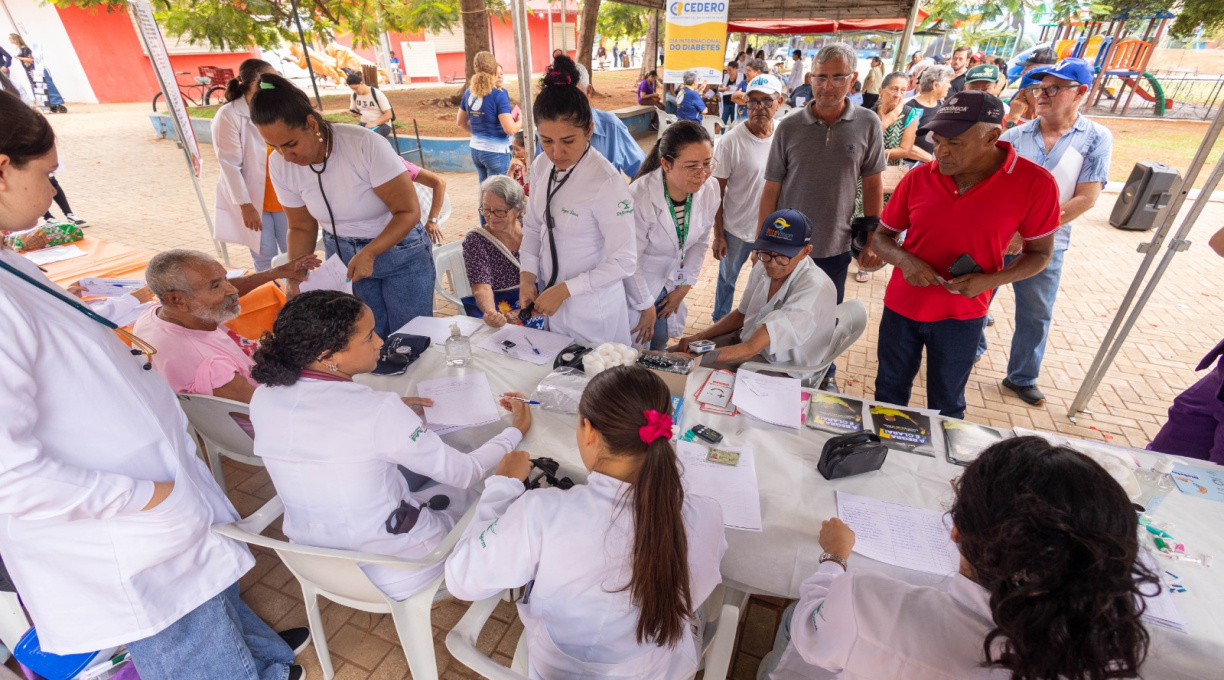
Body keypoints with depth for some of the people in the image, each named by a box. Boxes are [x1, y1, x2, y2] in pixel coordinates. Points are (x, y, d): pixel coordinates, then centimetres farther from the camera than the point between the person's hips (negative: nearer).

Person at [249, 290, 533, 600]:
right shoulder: (378, 410, -28)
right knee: (465, 489, 20)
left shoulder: (262, 399, -9)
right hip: (396, 575, -6)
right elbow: (465, 472, -17)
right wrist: (516, 431, -2)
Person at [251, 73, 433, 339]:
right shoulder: (280, 165, -9)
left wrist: (369, 253, -30)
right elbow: (301, 228, 4)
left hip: (400, 252, -4)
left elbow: (409, 212, -21)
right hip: (342, 256, 4)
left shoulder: (365, 144, -25)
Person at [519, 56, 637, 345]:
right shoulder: (543, 165, -4)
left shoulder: (606, 182, -25)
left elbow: (623, 262, -22)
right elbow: (533, 225, 7)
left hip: (591, 308, -6)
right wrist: (527, 276, -7)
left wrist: (564, 290, -21)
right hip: (550, 298, 6)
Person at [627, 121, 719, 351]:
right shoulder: (640, 197, -30)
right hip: (636, 286, -5)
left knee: (659, 345, 18)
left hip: (669, 284, 5)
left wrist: (683, 288, 5)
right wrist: (646, 306, -10)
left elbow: (700, 243, 2)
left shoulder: (710, 189, -14)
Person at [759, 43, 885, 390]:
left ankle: (825, 374, 39)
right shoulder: (789, 126, -5)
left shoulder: (867, 124, -4)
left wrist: (872, 241, 1)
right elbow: (771, 190, -3)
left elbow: (872, 186, 3)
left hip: (835, 247, 1)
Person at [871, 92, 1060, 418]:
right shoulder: (918, 177, -8)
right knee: (889, 393, 16)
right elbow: (882, 236, 2)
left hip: (961, 315, -1)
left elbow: (1040, 252, -1)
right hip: (901, 306, 2)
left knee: (946, 406, 15)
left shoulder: (1034, 183, -13)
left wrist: (989, 280, -19)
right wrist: (904, 259, -19)